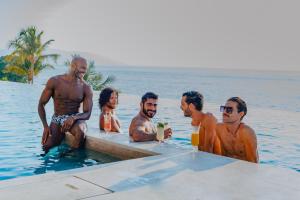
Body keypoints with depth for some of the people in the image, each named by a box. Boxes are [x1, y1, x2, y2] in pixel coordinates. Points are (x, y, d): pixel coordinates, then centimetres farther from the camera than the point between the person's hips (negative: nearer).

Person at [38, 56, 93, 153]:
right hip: (56, 120, 1)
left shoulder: (86, 88, -6)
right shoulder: (54, 81, -6)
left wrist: (73, 118, -28)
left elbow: (87, 114, -6)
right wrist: (45, 126, -8)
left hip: (74, 119, 0)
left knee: (80, 132, -35)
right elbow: (41, 104, 0)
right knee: (46, 147, -17)